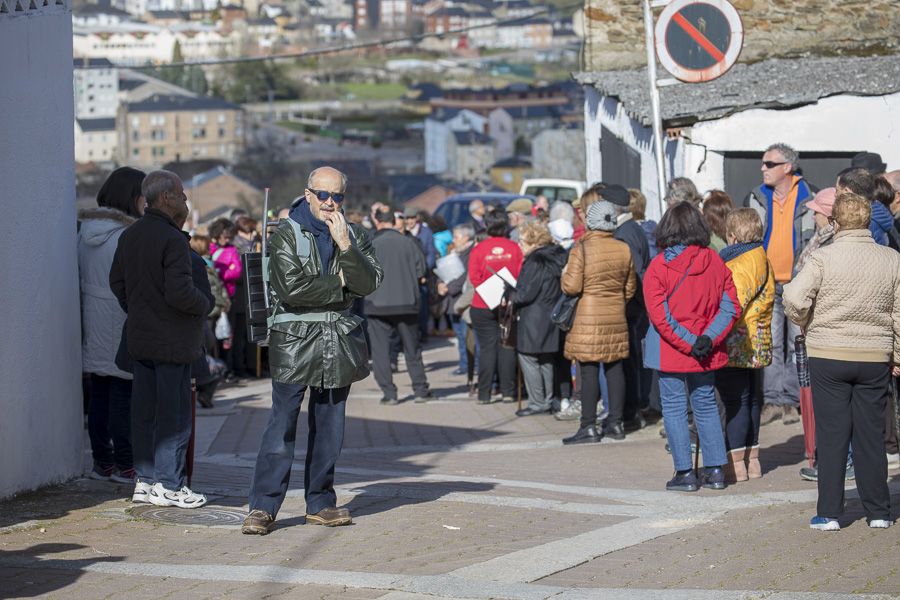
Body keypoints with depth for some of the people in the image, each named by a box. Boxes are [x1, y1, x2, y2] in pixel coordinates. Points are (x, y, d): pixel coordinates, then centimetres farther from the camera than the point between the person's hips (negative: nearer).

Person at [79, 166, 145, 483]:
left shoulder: (85, 231, 8)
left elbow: (80, 278, 12)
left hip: (92, 327, 7)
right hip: (123, 329, -7)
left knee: (99, 395, 12)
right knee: (124, 394, -1)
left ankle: (102, 462, 17)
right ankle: (124, 464, 3)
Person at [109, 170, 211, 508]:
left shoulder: (129, 236, 9)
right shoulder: (172, 239, -19)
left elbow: (117, 281, 17)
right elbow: (180, 292, -24)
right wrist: (206, 304, -6)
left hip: (139, 338, 8)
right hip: (172, 341, -8)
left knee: (144, 410, 12)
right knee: (174, 411, -2)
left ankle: (144, 479, 17)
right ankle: (168, 484, 0)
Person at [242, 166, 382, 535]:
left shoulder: (354, 236, 11)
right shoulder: (286, 235, -3)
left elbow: (369, 283, -4)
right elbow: (291, 287, -16)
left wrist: (345, 246, -15)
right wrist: (338, 285, -7)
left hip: (339, 342, 5)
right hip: (294, 339, -5)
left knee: (329, 428, 9)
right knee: (282, 424, -7)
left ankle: (320, 503, 18)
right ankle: (263, 507, -6)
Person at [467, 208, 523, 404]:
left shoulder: (478, 249, -7)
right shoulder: (514, 248, -3)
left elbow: (474, 278, -6)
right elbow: (521, 276, -1)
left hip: (483, 307, -1)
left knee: (487, 348, 2)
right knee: (507, 347, 8)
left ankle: (484, 394, 2)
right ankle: (507, 391, 8)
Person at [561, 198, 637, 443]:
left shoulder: (581, 249, -13)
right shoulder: (624, 249, 3)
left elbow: (571, 286, -13)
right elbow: (630, 287, 11)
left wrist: (564, 275, 7)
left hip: (589, 318, -5)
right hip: (616, 318, 5)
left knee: (589, 371, -3)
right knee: (615, 368, 11)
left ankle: (589, 427, -1)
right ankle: (616, 423, 16)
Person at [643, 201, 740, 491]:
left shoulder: (659, 266, -11)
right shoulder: (715, 262, -1)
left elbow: (659, 315, -16)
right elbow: (730, 307, -3)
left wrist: (688, 344, -13)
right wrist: (708, 339, -10)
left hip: (670, 351, -4)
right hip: (707, 353, 4)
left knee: (674, 408, 5)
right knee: (706, 405, 15)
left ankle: (685, 473, 4)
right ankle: (715, 470, 16)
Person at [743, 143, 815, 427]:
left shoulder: (809, 199, 1)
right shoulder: (756, 199, 8)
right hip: (767, 284, 2)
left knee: (798, 344, 1)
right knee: (770, 344, -2)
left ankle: (791, 400, 7)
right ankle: (773, 400, 1)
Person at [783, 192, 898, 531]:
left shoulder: (824, 257, -10)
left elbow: (794, 299, -18)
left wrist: (807, 325, 4)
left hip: (828, 355, -2)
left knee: (832, 434, 3)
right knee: (871, 434, 10)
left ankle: (829, 512, 3)